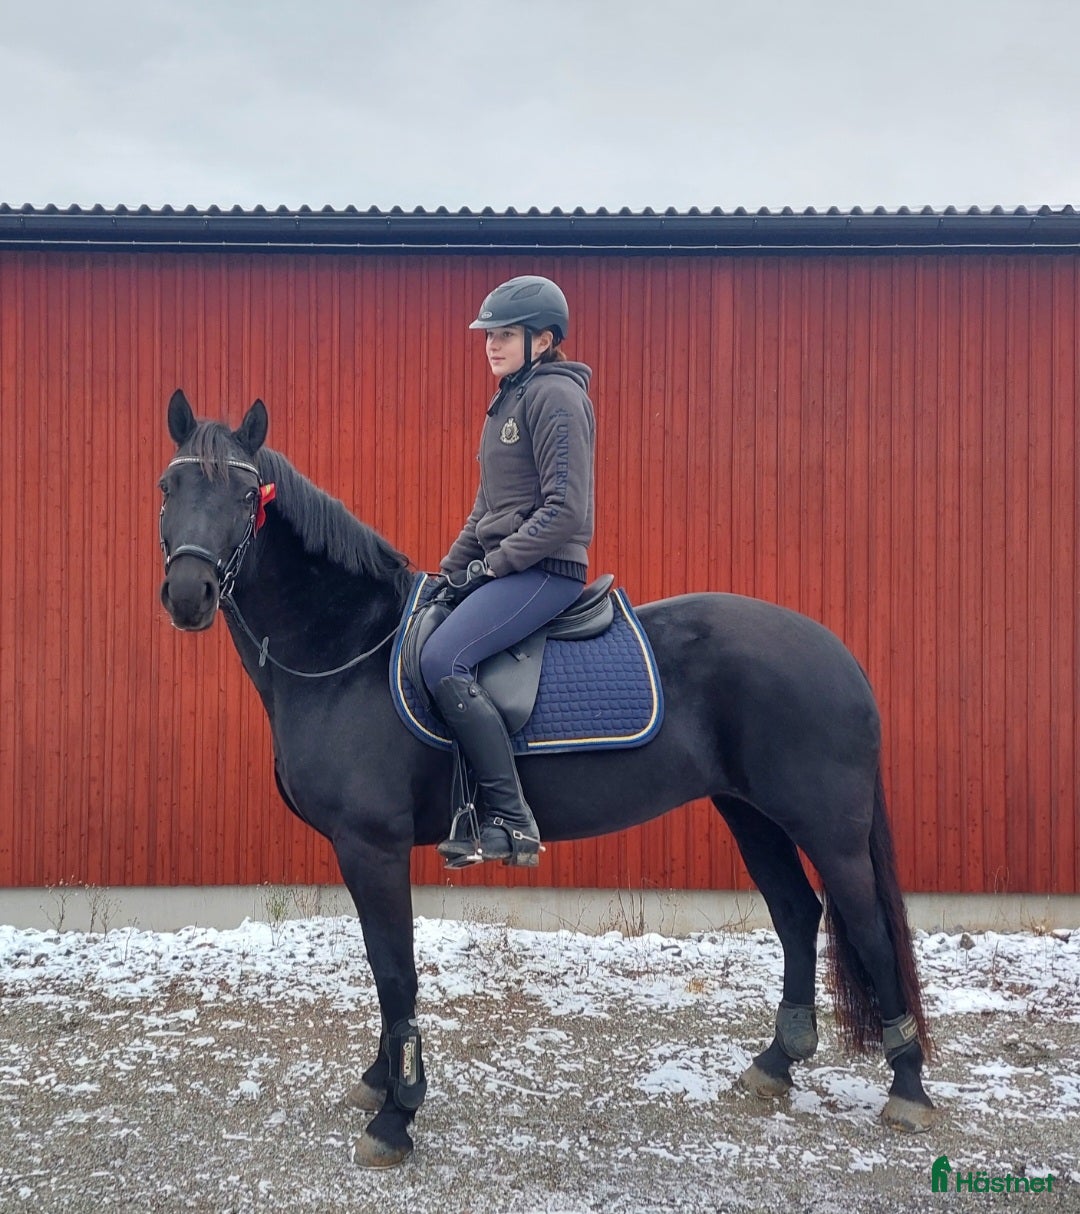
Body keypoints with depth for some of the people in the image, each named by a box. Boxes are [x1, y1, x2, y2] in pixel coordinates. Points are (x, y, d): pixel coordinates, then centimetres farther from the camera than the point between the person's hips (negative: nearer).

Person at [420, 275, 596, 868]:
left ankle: (510, 820, -23)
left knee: (441, 659, -27)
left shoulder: (555, 395, -11)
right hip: (501, 567, 11)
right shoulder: (510, 399, 19)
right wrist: (451, 569, 13)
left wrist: (496, 562, -16)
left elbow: (565, 508, -19)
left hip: (546, 569, -11)